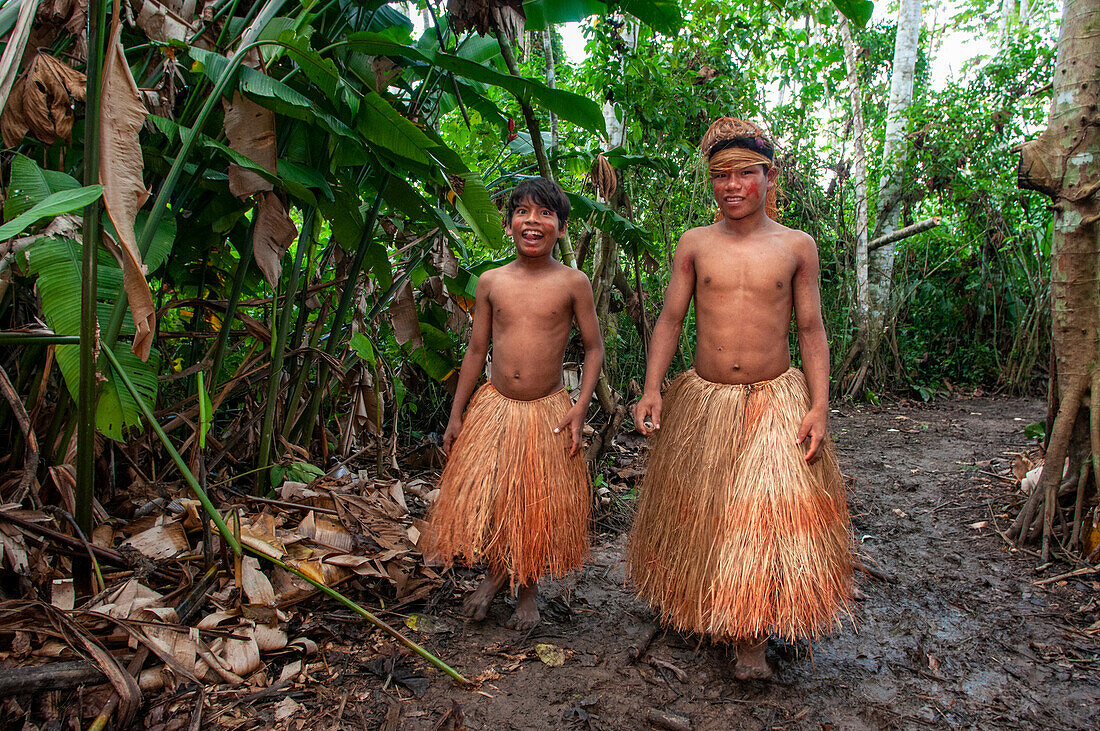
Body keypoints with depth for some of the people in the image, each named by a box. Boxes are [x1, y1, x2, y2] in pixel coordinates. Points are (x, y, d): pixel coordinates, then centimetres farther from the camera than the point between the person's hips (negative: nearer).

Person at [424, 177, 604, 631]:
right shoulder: (491, 282, 2)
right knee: (482, 499, 5)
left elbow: (594, 348, 0)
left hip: (549, 412, -2)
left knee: (540, 505, 9)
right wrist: (456, 416, 6)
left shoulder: (573, 283, -5)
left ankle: (529, 589, 33)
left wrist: (581, 407, -11)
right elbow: (476, 350, 6)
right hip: (494, 406, 2)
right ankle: (496, 573, 35)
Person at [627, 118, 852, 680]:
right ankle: (704, 613, 35)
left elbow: (811, 331, 3)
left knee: (767, 517, -4)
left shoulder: (797, 246, 2)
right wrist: (652, 390, -8)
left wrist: (820, 406, -6)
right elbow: (669, 321, 3)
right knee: (700, 517, 12)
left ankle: (751, 636, 12)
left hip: (776, 403, -1)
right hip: (703, 401, 1)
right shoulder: (694, 243, 4)